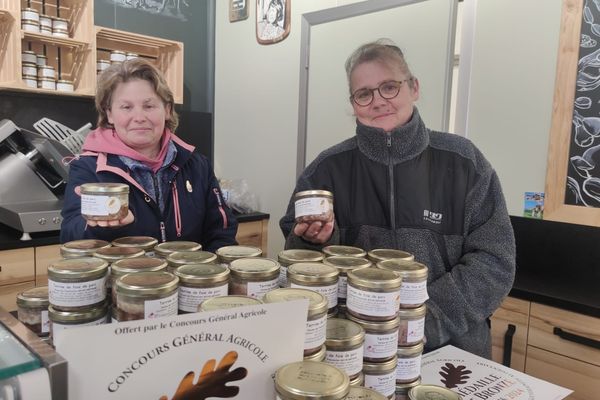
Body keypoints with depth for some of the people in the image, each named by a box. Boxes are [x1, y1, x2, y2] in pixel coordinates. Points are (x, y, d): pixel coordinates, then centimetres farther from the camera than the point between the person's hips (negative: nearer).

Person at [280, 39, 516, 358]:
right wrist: (317, 241, -17)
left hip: (448, 347, 0)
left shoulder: (462, 162, -4)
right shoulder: (328, 168, -2)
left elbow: (494, 260, -4)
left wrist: (426, 319, -16)